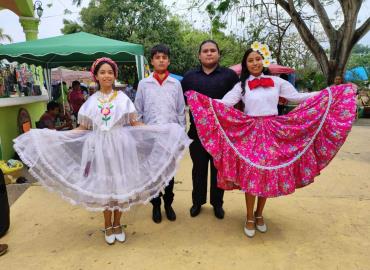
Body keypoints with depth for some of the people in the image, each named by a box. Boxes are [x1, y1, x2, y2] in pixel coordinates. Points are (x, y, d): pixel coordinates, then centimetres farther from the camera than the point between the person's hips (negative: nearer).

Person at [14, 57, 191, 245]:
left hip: (120, 147, -1)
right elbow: (83, 128, 7)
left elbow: (134, 124, 1)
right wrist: (54, 134, 1)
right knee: (102, 187, 7)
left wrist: (164, 129, -8)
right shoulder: (91, 101, 5)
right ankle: (108, 225, 27)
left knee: (119, 185, 5)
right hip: (99, 148, 1)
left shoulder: (123, 98, 1)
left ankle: (117, 224, 25)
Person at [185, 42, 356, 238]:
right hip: (250, 134, -1)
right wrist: (199, 98, -19)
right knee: (250, 175, 0)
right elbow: (224, 103, -7)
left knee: (269, 175, 7)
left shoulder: (277, 82, 7)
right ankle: (249, 217, 19)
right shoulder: (241, 85, 3)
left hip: (273, 133, 2)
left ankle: (259, 215, 28)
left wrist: (328, 93, 4)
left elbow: (297, 97, 8)